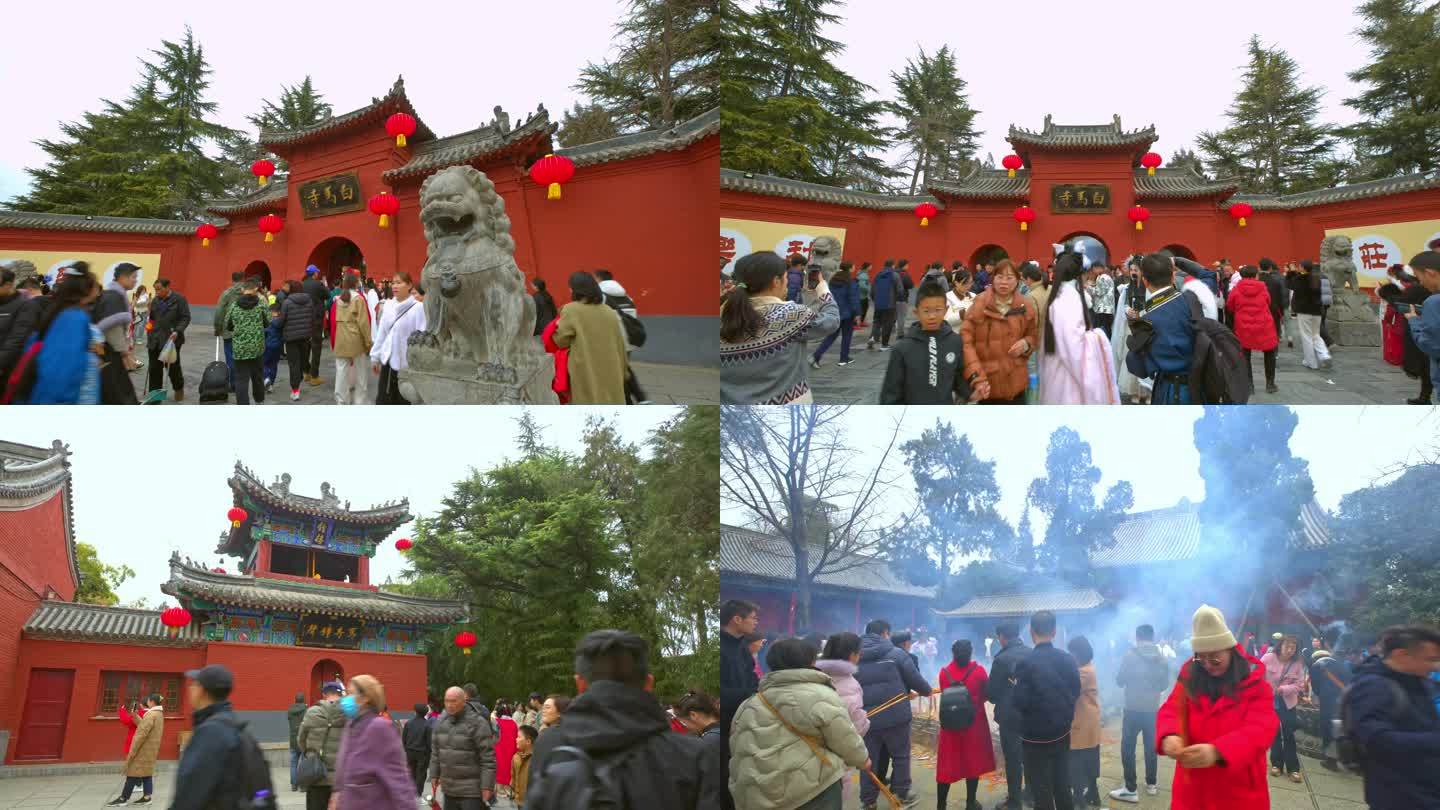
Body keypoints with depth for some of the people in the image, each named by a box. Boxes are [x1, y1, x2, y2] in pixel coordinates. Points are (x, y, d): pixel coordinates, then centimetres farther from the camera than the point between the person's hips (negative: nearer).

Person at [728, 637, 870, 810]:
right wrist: (862, 759, 19)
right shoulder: (820, 696, -7)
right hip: (809, 789, -7)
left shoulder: (750, 706, 13)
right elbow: (846, 741, 0)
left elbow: (738, 752, 16)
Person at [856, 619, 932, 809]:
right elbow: (915, 679, -1)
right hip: (896, 715, -3)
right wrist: (927, 690, 18)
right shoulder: (896, 653, -5)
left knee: (868, 759, 11)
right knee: (901, 756, 14)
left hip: (866, 717, 3)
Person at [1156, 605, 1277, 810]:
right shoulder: (1189, 678, 2)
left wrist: (1217, 751, -41)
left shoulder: (1255, 685, -9)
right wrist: (1169, 736, -35)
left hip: (1239, 793, -3)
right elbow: (1171, 711, -9)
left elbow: (1260, 730, -23)